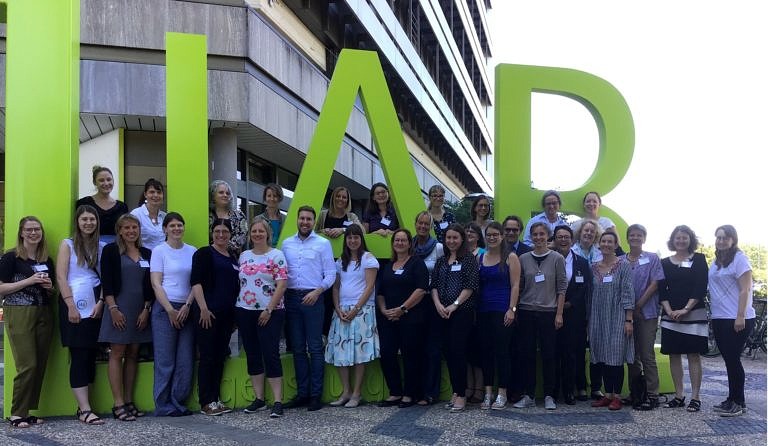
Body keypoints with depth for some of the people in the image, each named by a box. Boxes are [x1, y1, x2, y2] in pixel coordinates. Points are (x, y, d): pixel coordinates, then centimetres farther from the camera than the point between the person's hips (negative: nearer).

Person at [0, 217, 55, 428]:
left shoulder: (47, 260, 15)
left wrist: (49, 287, 2)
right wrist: (29, 280, -15)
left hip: (44, 314, 6)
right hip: (19, 314, -6)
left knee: (40, 365, 3)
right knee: (27, 365, -10)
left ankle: (28, 410, 12)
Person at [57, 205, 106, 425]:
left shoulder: (101, 247, 11)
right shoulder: (68, 244, 3)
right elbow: (61, 277, -4)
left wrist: (100, 302, -4)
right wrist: (71, 306, -12)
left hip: (95, 306, 4)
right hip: (74, 306, -4)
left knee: (91, 355, 5)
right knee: (79, 356, -5)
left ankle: (82, 404, 13)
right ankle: (85, 410, -5)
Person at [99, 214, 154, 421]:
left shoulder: (147, 254, 11)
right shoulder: (111, 250, 0)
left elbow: (150, 285, 10)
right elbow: (106, 282, -6)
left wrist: (146, 309, 0)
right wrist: (113, 308, -13)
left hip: (141, 310, 4)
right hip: (118, 308, -4)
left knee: (133, 355, 7)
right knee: (117, 353, -3)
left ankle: (129, 401, 13)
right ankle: (118, 404, -1)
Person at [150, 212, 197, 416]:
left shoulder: (192, 251, 11)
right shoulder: (159, 251, 1)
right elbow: (156, 284, -5)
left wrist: (187, 306, -5)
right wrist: (170, 310, -11)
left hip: (187, 309, 4)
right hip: (164, 309, -4)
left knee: (186, 360, 3)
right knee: (165, 360, -2)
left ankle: (178, 403, 14)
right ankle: (163, 406, 7)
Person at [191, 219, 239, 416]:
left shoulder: (233, 257, 17)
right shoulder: (204, 253, -2)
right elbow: (196, 281, -11)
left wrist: (236, 312, 17)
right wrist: (203, 308, -18)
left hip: (227, 314, 6)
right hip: (208, 312, -6)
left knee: (220, 357, 9)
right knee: (207, 357, -2)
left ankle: (215, 398, 18)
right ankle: (206, 402, 4)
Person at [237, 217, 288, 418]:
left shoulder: (276, 255, -4)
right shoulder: (244, 256, 11)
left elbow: (281, 285, -10)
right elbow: (239, 283, 15)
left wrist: (269, 310, -14)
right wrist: (237, 308, 6)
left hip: (269, 312, -5)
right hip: (245, 311, 5)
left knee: (271, 354, -7)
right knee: (252, 355, 9)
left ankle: (277, 401, -3)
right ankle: (259, 399, 18)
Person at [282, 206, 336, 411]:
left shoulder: (323, 243, 2)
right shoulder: (286, 243, 11)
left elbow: (331, 274, -1)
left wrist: (317, 291, -13)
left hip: (313, 298, -3)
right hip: (292, 298, 4)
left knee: (315, 348, -2)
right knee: (298, 348, 8)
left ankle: (316, 394, 4)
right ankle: (302, 393, 15)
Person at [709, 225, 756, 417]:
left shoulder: (739, 258, -9)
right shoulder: (716, 262, 13)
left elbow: (745, 289, -14)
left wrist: (740, 317, -19)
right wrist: (712, 313, 13)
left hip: (737, 320, -7)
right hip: (719, 319, 7)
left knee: (733, 359, -4)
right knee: (729, 360, 12)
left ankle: (738, 402, 6)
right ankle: (733, 400, 21)